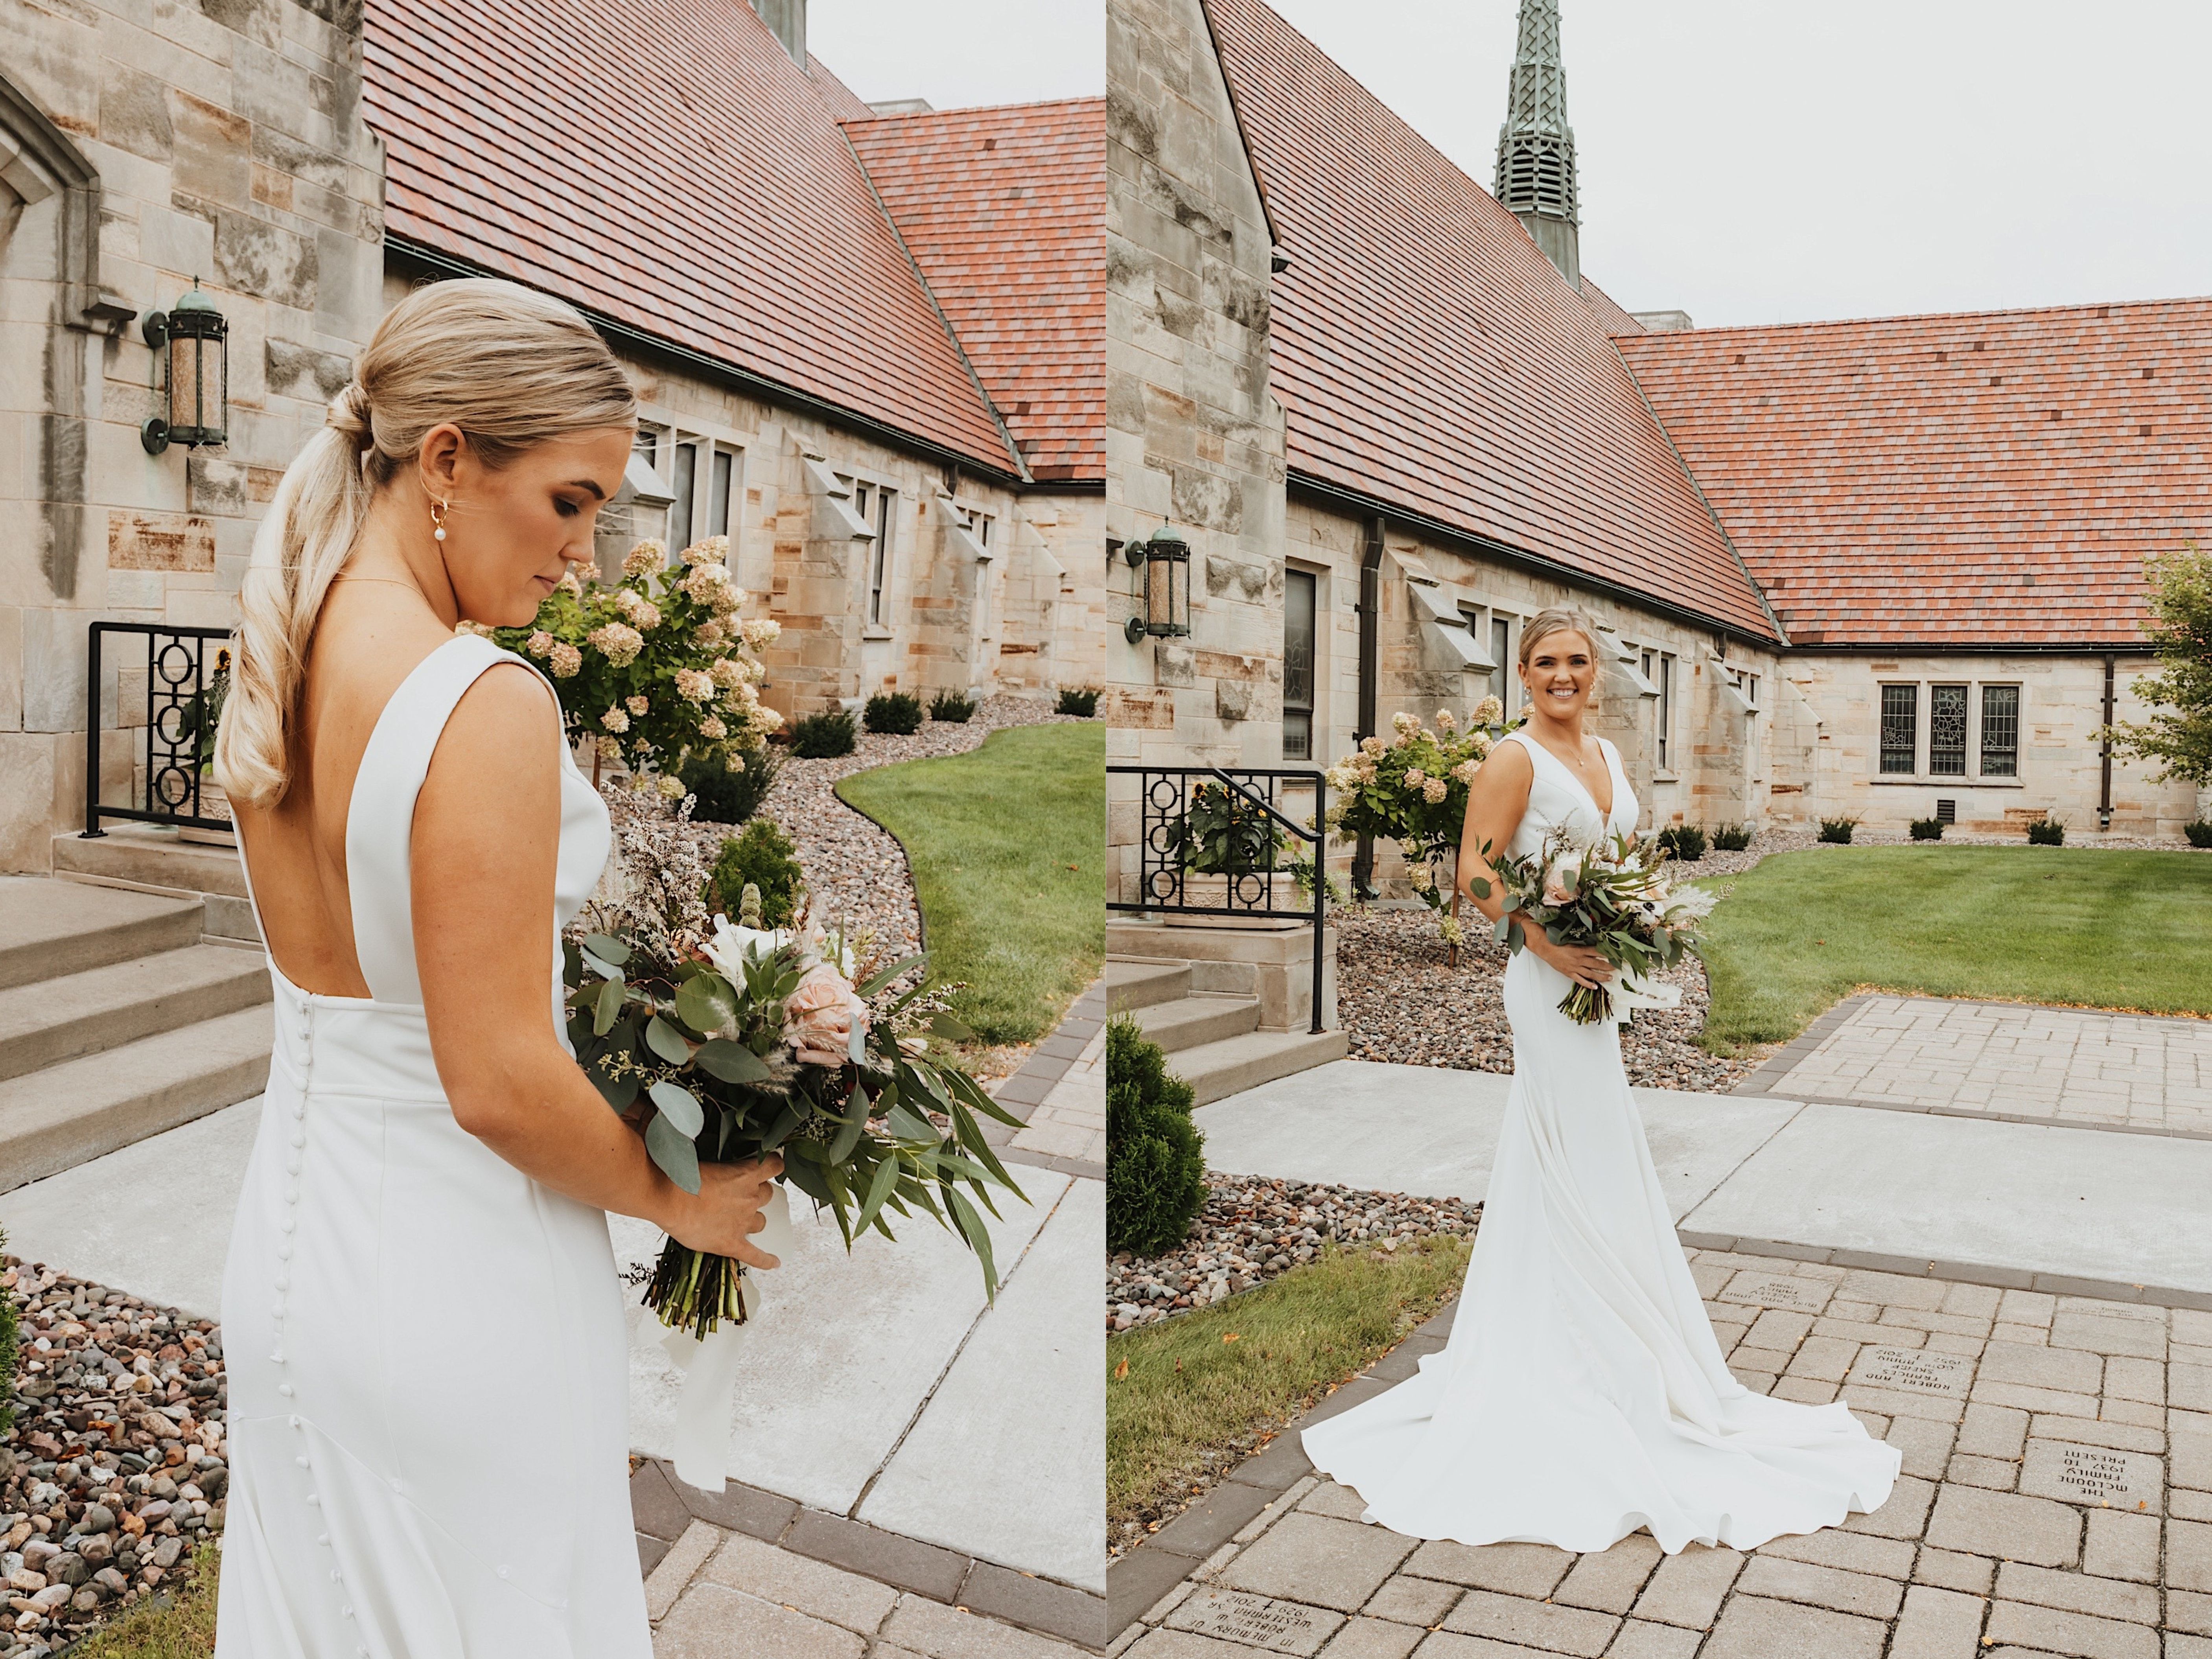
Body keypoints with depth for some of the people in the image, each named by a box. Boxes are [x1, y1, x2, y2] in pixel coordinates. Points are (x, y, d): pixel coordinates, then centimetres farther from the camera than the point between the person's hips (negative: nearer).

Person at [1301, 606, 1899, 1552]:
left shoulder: (1605, 755, 14)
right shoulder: (1515, 758, -11)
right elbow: (1475, 872, -15)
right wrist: (1550, 944, -24)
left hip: (1597, 977, 9)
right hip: (1552, 981, -9)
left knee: (1553, 1172, 15)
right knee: (1592, 1172, -2)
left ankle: (1542, 1365, 26)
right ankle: (1626, 1371, 9)